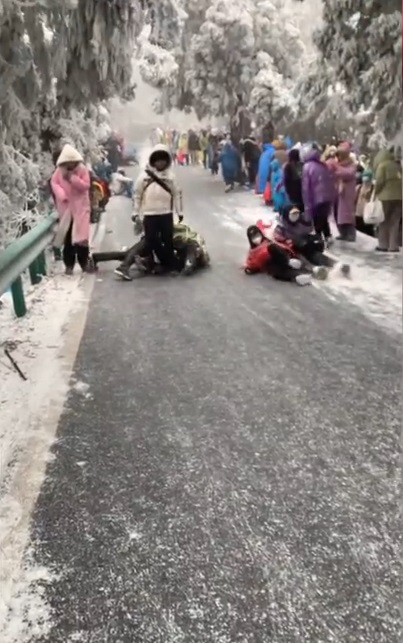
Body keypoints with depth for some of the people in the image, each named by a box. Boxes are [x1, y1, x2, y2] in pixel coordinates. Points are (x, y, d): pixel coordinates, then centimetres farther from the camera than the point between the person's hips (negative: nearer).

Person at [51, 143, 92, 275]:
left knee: (81, 235, -1)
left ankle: (84, 262, 12)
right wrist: (61, 195, -19)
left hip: (80, 207, -1)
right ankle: (69, 264, 11)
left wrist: (72, 178, -20)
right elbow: (54, 183, -3)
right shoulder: (59, 171, 1)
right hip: (66, 207, 1)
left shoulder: (82, 169, -4)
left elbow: (86, 185, -11)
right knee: (67, 237, 3)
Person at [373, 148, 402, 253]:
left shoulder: (382, 165, 0)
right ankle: (394, 246, 5)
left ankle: (383, 245, 3)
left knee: (384, 221, 3)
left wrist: (375, 193, 1)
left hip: (386, 196, -5)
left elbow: (379, 181, -9)